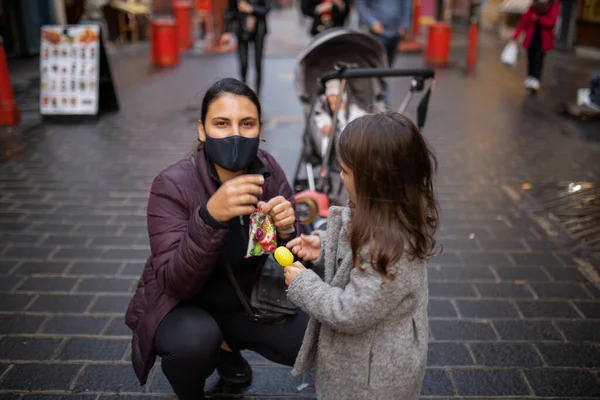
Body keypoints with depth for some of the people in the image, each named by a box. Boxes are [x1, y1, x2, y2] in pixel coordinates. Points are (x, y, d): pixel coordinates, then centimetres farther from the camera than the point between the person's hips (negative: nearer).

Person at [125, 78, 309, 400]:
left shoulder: (268, 171, -13)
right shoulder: (172, 185, -24)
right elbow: (176, 283, -30)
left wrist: (286, 230, -30)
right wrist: (210, 217, -45)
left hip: (245, 300, 4)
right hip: (181, 307, -4)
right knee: (195, 340, -34)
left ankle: (226, 344, 18)